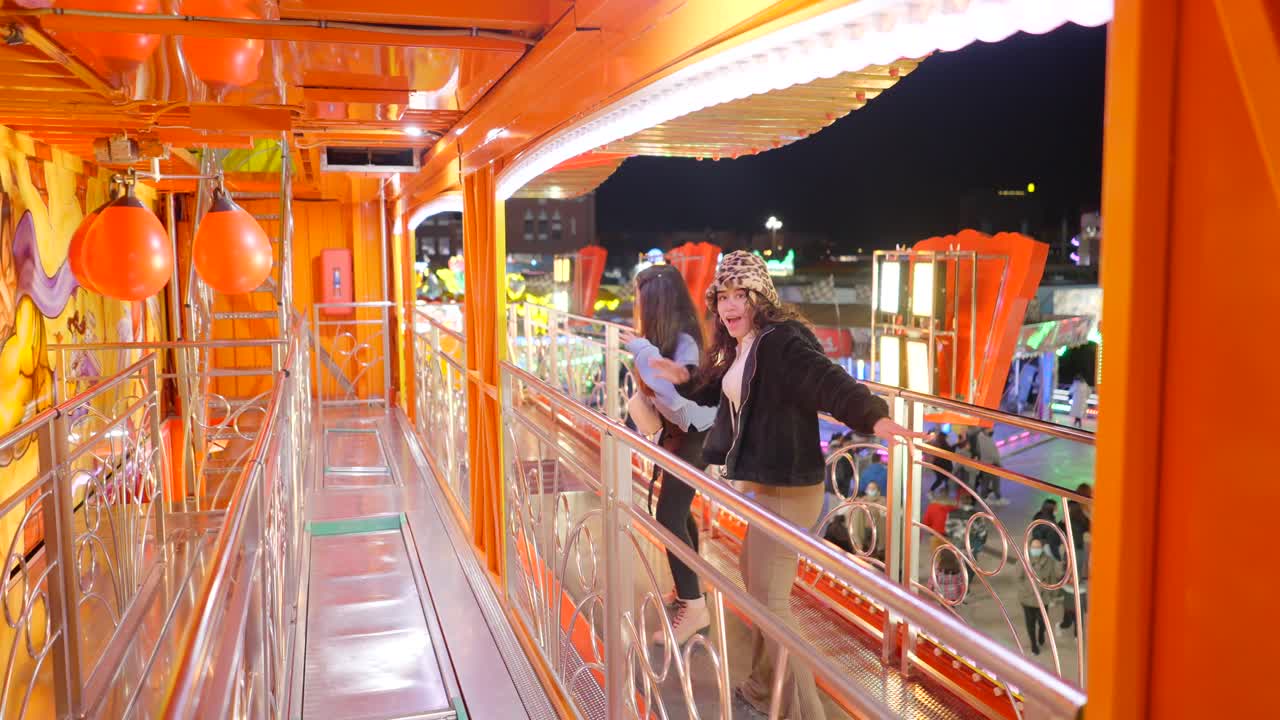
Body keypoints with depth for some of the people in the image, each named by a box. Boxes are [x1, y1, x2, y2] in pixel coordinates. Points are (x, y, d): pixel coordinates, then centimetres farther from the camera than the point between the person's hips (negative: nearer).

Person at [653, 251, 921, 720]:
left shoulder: (781, 340, -20)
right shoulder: (742, 346, 10)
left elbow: (827, 381, -38)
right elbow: (724, 392, 32)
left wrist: (873, 416, -53)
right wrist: (683, 379, 30)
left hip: (787, 488, -11)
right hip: (766, 482, 11)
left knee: (769, 599, -5)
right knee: (755, 580, 23)